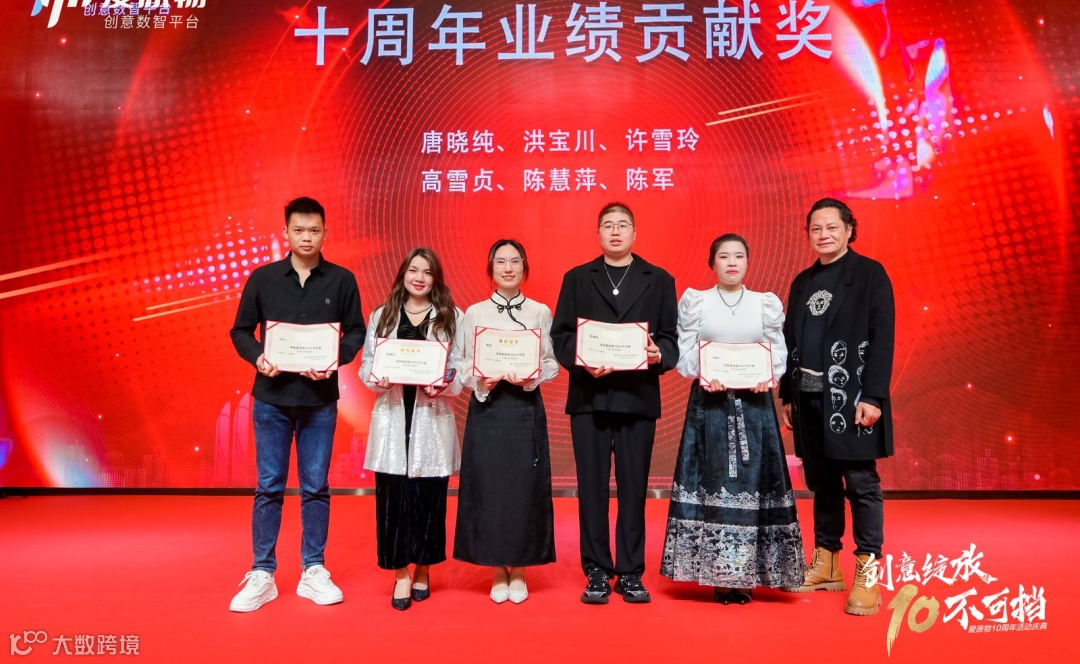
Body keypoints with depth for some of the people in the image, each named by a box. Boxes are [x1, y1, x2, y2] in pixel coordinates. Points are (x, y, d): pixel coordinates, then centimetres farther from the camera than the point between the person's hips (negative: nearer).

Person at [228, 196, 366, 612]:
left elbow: (356, 331, 3)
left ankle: (314, 571, 19)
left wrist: (335, 359, -15)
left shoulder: (342, 280, 2)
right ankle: (261, 575, 16)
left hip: (319, 399, 0)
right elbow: (240, 331, 6)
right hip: (271, 398, 0)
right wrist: (257, 358, -13)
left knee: (315, 487, 8)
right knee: (269, 487, 5)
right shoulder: (262, 278, 3)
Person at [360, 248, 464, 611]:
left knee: (429, 496, 3)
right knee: (392, 495, -1)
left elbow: (461, 369, 2)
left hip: (433, 417, -1)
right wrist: (376, 379, -12)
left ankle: (423, 569, 20)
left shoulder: (452, 317, 7)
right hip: (392, 417, 1)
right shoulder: (381, 316, 11)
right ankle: (401, 573, 11)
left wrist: (445, 386, -17)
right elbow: (365, 363, 9)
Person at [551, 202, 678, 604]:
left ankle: (631, 574, 15)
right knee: (591, 487, 4)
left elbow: (670, 337, 5)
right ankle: (597, 573, 14)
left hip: (638, 397, 0)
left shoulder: (659, 280, 11)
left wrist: (659, 355, -16)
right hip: (589, 396, 0)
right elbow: (560, 335, 4)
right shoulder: (577, 279, 11)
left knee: (633, 488, 4)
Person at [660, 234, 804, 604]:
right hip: (708, 403, -1)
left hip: (754, 404, 2)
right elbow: (684, 353, 1)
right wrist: (702, 377, -16)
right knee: (712, 482, -2)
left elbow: (779, 353, 6)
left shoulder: (767, 303, 9)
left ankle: (745, 574, 9)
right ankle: (717, 574, 6)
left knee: (752, 482, 0)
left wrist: (770, 377, -13)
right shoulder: (694, 301, 6)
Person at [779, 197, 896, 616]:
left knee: (861, 483, -3)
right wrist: (787, 396, 11)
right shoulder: (803, 282, 15)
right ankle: (826, 565, 22)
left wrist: (872, 396, -16)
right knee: (822, 482, 11)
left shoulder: (869, 274, -1)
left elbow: (882, 337, -8)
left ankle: (867, 574, 5)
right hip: (809, 397, 5)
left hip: (851, 396, -5)